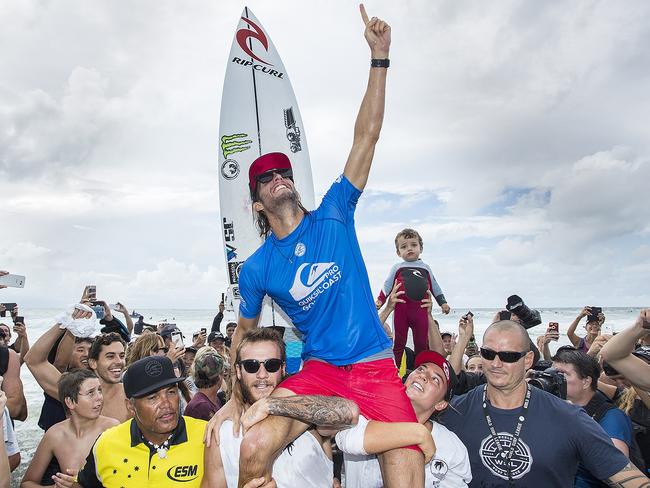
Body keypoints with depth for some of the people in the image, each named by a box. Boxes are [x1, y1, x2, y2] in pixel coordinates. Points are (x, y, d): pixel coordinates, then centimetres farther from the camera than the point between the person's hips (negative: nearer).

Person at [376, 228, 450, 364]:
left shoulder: (425, 268, 15)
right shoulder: (397, 268, 8)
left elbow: (434, 286, 20)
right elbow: (387, 286, 5)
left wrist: (443, 302, 15)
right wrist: (379, 301, -8)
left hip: (420, 310, 2)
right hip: (400, 309, -2)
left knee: (422, 343, 8)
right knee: (398, 343, 2)